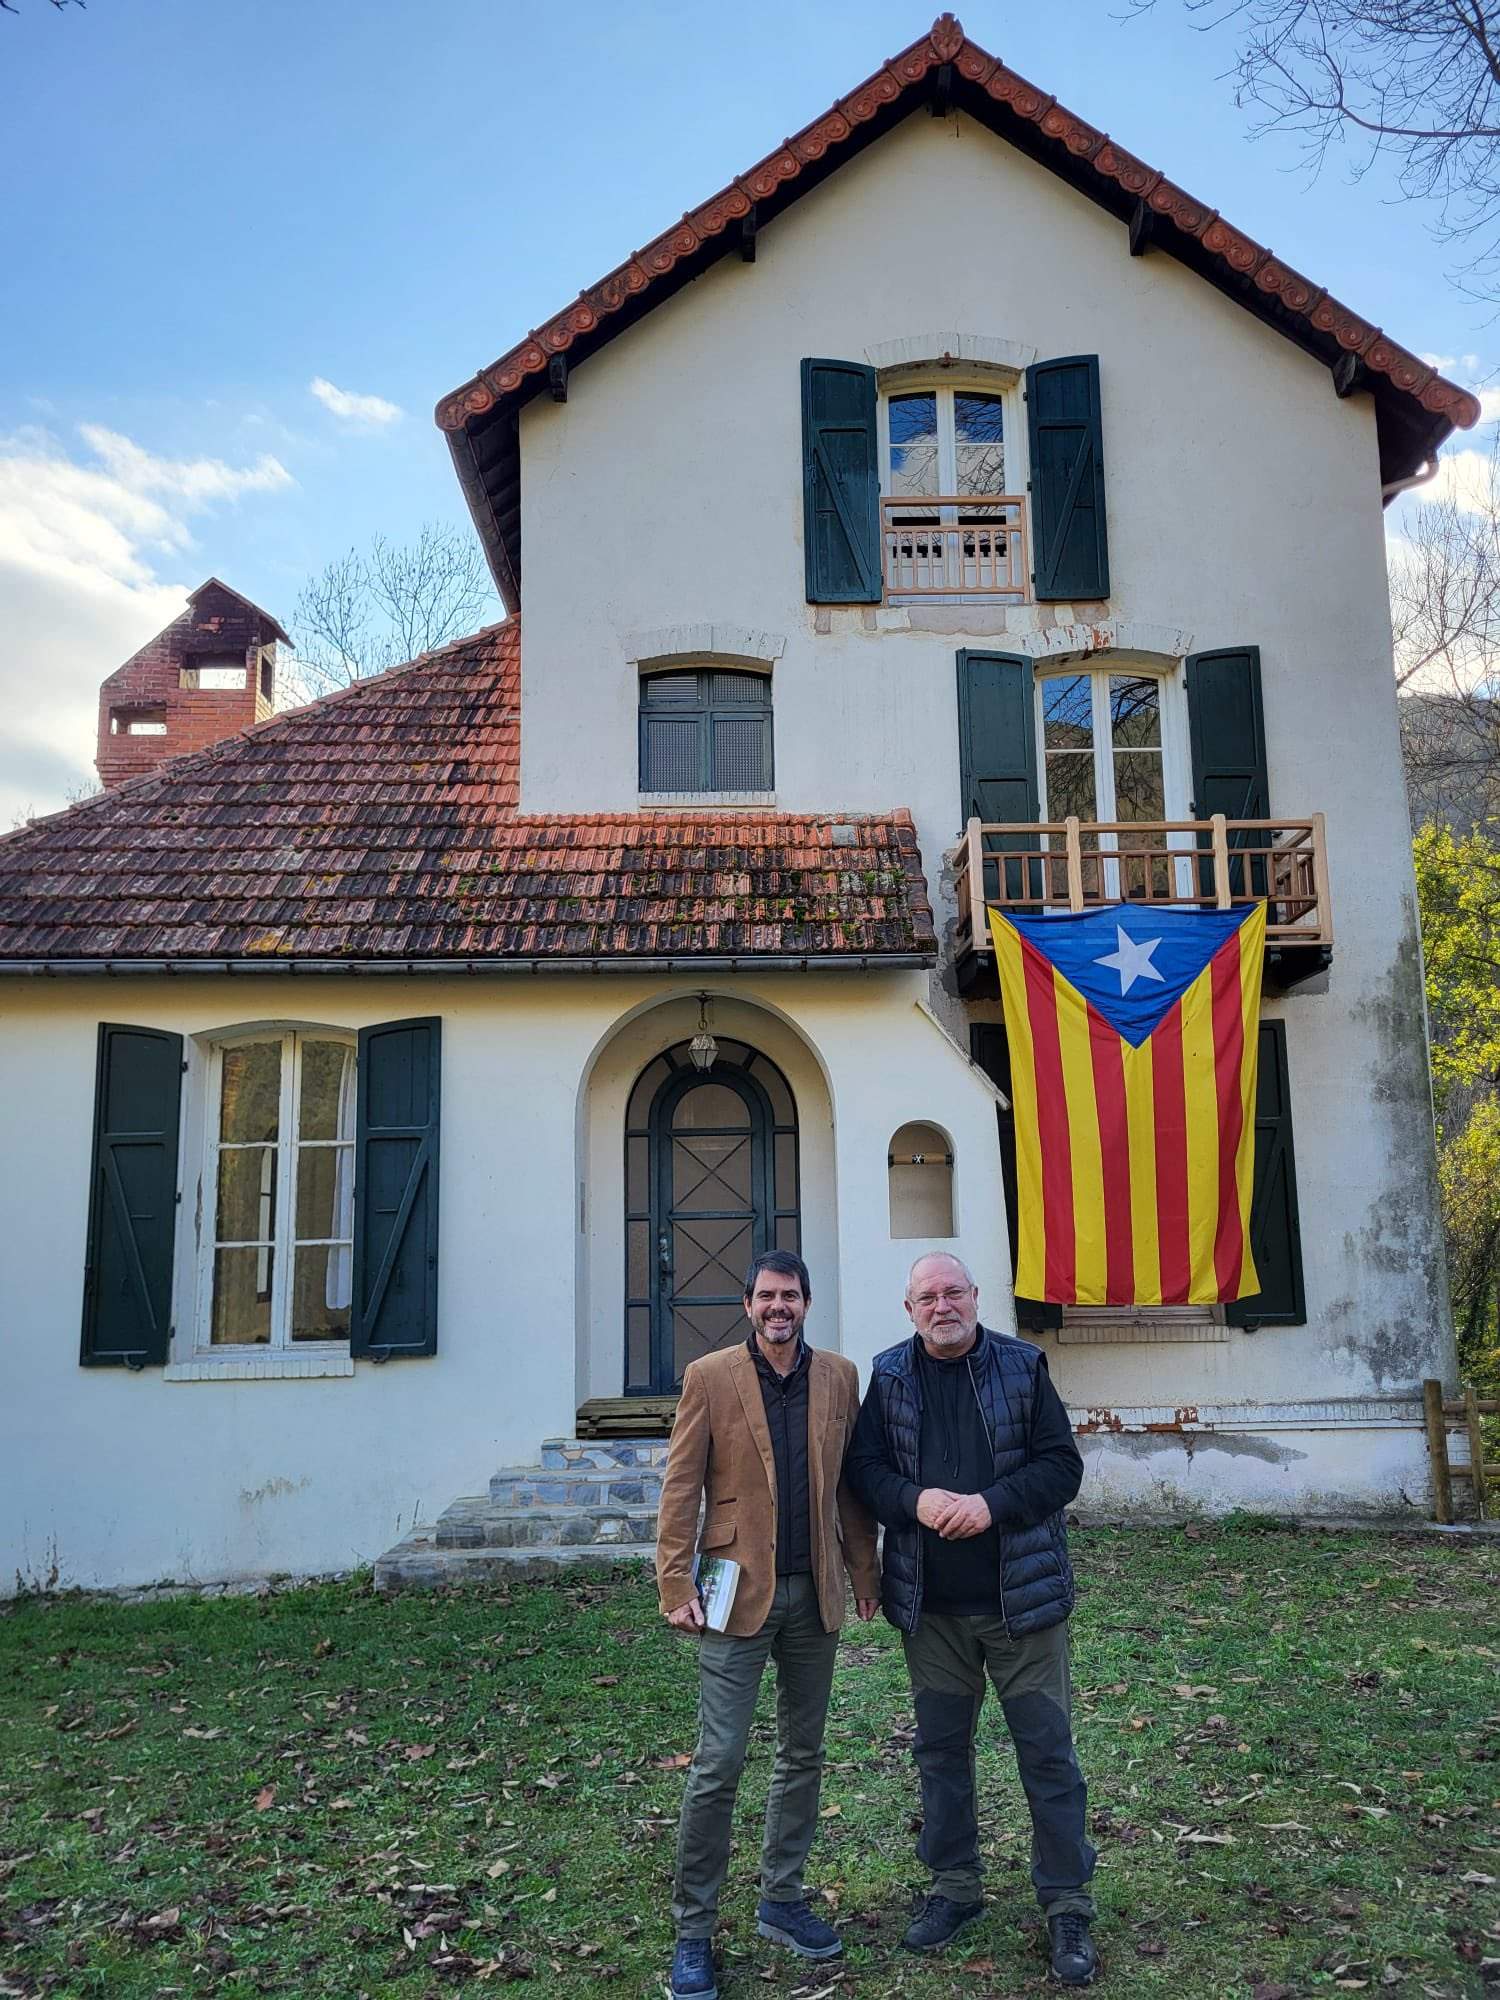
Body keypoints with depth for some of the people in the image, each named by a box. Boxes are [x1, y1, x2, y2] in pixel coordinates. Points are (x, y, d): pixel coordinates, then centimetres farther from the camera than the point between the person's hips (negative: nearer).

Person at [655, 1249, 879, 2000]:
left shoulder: (839, 1376, 3)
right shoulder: (709, 1376, -7)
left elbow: (850, 1482, 9)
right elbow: (680, 1488, -7)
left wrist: (864, 1571, 8)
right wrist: (676, 1585, -11)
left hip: (814, 1596, 4)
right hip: (739, 1594, -4)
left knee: (803, 1756, 14)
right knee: (718, 1764, -2)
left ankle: (782, 1900, 31)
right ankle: (692, 1930, 13)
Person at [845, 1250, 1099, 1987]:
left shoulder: (1023, 1367, -4)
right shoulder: (888, 1376, 1)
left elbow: (1063, 1465, -6)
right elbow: (864, 1468, 0)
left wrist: (992, 1503, -20)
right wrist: (915, 1499, -20)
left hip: (1022, 1596, -2)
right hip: (929, 1603, 2)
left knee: (1047, 1751, 5)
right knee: (941, 1750, 15)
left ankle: (1067, 1905, 21)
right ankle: (954, 1889, 32)